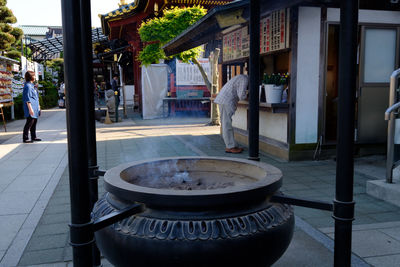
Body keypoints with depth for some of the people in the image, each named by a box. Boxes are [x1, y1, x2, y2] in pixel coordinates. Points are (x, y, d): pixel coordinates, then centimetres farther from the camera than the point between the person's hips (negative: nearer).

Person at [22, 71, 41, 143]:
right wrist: (30, 108, -22)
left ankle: (33, 137, 21)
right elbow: (27, 99, -19)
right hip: (31, 108, -10)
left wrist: (38, 106, 25)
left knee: (34, 121, 13)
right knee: (30, 122, -8)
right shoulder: (27, 86, -14)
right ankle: (25, 138, -2)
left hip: (35, 107, 10)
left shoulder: (32, 85, 16)